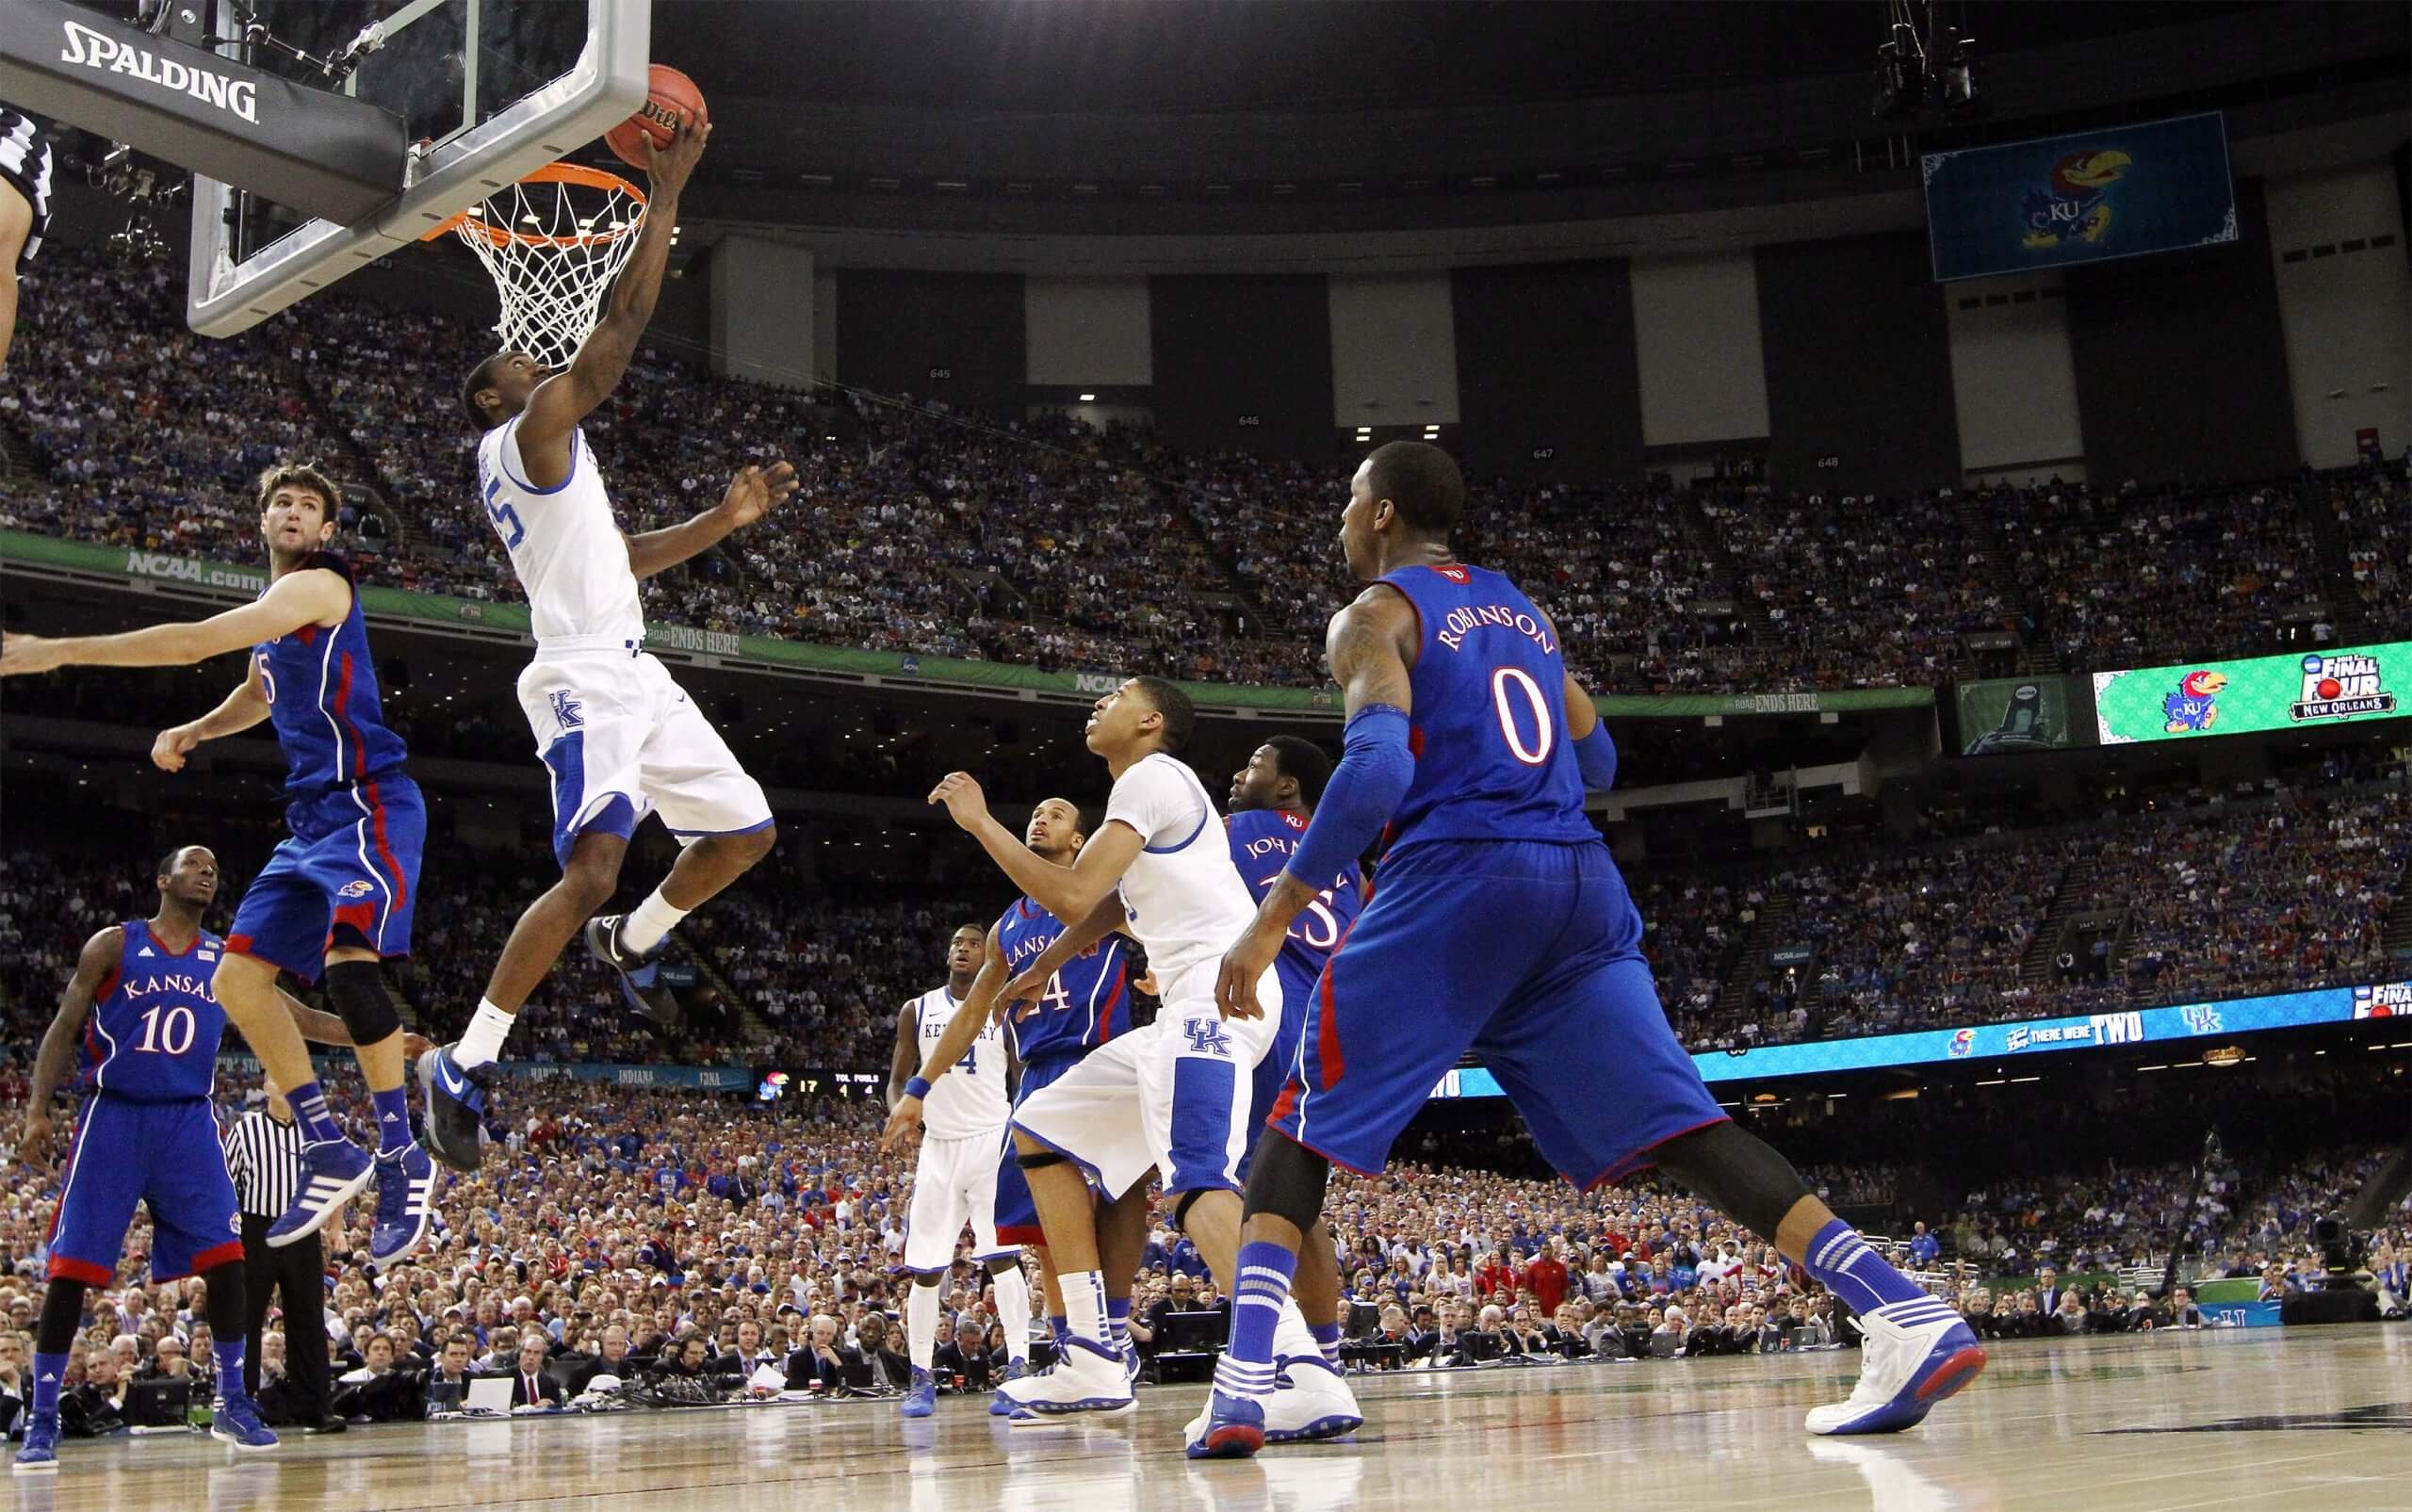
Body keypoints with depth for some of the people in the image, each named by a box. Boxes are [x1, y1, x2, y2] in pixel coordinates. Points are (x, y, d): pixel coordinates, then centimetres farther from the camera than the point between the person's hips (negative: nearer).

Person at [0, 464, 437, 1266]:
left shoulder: (319, 585, -9)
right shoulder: (274, 608, 19)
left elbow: (196, 641, -19)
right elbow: (261, 691, 39)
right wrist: (192, 731, 19)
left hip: (368, 802, -10)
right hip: (312, 816, 10)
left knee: (347, 953, -30)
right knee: (238, 976, 3)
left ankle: (400, 1156, -20)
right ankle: (329, 1149, 7)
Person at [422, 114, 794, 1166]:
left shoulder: (525, 470, 25)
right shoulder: (529, 432, -4)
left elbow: (620, 556, 32)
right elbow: (625, 321, -11)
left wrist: (724, 518, 26)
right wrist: (666, 192, -7)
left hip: (634, 678, 10)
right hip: (585, 681, -10)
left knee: (747, 832, 14)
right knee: (593, 869, -23)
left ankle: (632, 940, 35)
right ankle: (465, 1064, -15)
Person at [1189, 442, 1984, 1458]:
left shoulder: (1375, 615, 3)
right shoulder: (1521, 609, 23)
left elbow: (1377, 769, -15)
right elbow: (1595, 762, 29)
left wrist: (1275, 915, -14)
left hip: (1455, 878, -5)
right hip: (1582, 884, 6)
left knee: (1306, 1122, 7)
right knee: (1675, 1126, 2)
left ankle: (1243, 1385, -7)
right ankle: (1912, 1323, -11)